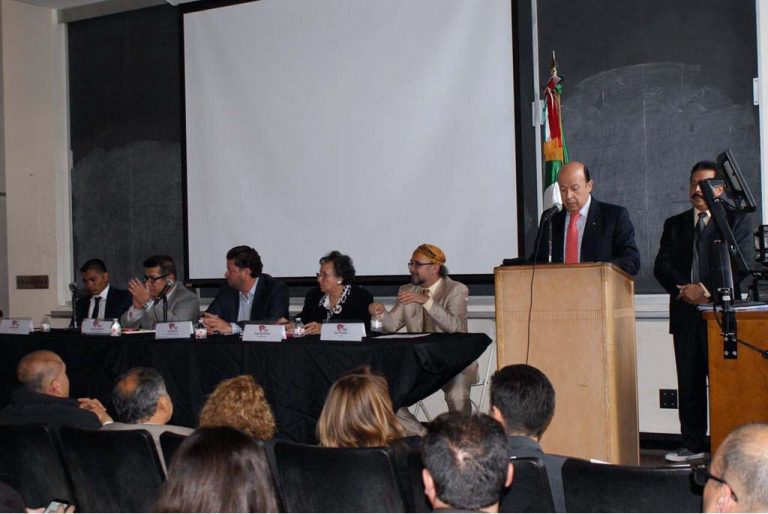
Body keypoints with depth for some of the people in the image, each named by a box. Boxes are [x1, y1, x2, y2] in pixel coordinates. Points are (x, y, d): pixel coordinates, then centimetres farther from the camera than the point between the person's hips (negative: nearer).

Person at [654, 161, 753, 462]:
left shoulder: (737, 222, 7)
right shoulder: (674, 224, 17)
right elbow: (662, 266, 7)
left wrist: (707, 289, -16)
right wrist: (684, 289, -10)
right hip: (685, 312, 4)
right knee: (688, 380, 4)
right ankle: (692, 444, 9)